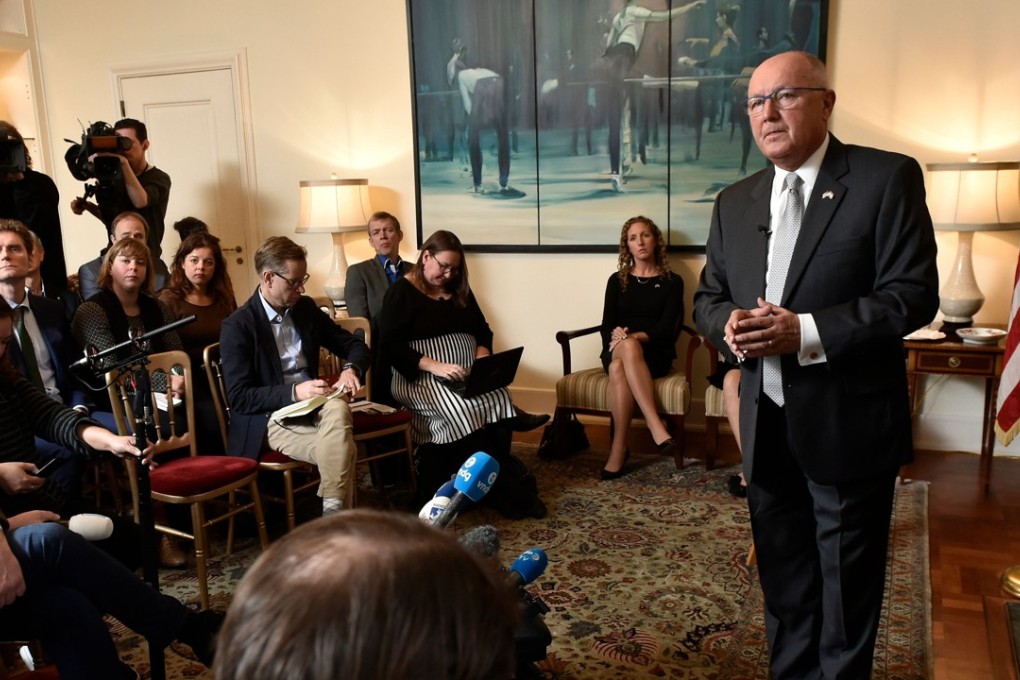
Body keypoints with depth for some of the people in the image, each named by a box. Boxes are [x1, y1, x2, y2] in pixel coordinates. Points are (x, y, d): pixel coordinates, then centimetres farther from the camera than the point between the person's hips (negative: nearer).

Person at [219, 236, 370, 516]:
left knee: (338, 408, -32)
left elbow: (355, 346, 13)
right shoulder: (237, 326, -9)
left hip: (312, 406, 5)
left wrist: (351, 369, -11)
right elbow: (239, 398, -12)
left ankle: (335, 512, -24)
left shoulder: (306, 308, 8)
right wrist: (294, 392, -24)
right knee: (339, 449, -30)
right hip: (270, 419, -5)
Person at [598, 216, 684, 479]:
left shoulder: (672, 282, 7)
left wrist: (635, 337, -22)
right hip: (618, 351, 2)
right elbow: (607, 325, 5)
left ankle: (618, 450, -38)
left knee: (619, 368, -37)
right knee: (628, 348, -37)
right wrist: (623, 339, -18)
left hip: (654, 354, -2)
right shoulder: (617, 280, 13)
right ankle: (656, 426, -43)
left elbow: (666, 329, -4)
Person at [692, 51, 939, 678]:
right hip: (766, 425, 5)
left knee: (847, 587, 11)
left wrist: (806, 333, -24)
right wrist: (730, 323, -11)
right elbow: (708, 297, 13)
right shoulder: (735, 202, 9)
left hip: (848, 426, -5)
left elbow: (913, 294, -14)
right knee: (783, 579, 19)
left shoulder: (888, 179, -8)